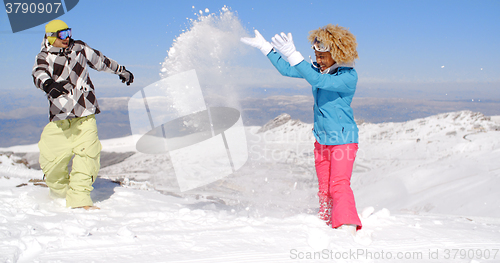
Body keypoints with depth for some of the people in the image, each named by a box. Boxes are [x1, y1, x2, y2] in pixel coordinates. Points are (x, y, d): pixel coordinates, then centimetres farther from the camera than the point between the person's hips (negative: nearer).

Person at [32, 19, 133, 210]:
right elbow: (39, 74, -22)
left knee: (88, 153, -16)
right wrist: (48, 84, -46)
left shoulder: (79, 48, 10)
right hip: (60, 118, -1)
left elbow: (99, 61, 26)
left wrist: (121, 71, 38)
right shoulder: (44, 58, 0)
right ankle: (60, 192, 23)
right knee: (53, 160, -5)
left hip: (85, 115, 2)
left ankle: (79, 198, -12)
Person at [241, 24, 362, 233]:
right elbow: (287, 70, 13)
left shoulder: (348, 76, -17)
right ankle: (326, 225, 17)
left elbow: (319, 81, -32)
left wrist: (293, 55, -40)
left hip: (343, 139, -7)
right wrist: (265, 47, 12)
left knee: (339, 185, -17)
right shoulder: (318, 69, 5)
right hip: (322, 138, 7)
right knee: (324, 190, 9)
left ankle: (348, 228, -17)